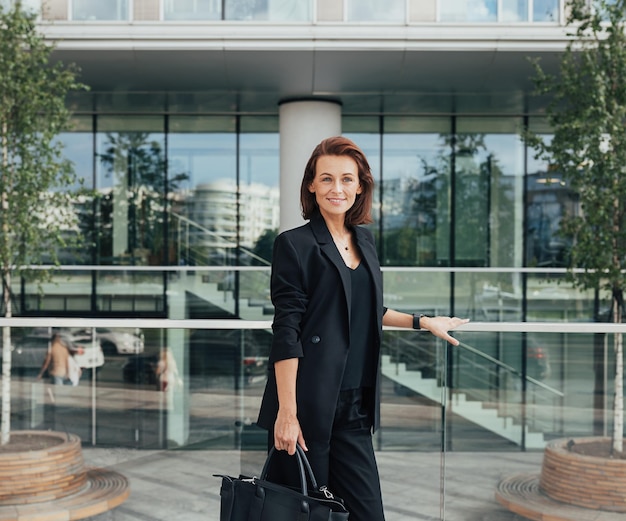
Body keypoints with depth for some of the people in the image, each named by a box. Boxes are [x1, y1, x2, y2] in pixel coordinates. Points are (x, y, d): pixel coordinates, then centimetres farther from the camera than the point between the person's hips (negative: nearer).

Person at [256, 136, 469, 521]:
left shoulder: (365, 240, 12)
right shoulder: (295, 244, -7)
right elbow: (286, 333, -13)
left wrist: (423, 322, 28)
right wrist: (287, 412, -17)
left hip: (355, 409, 6)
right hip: (308, 407, -6)